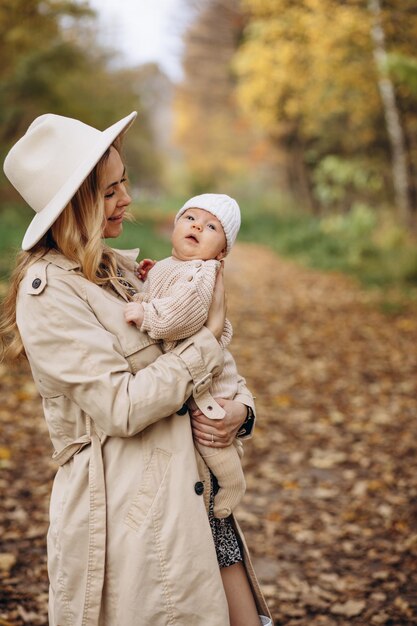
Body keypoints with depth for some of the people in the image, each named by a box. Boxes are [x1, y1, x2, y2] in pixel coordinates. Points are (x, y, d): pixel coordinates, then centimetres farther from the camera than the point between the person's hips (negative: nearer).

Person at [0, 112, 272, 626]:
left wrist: (239, 404, -3)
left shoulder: (119, 269, 12)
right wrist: (209, 336, -12)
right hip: (126, 511, -8)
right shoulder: (48, 294, -14)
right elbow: (123, 408, -20)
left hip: (191, 490, 8)